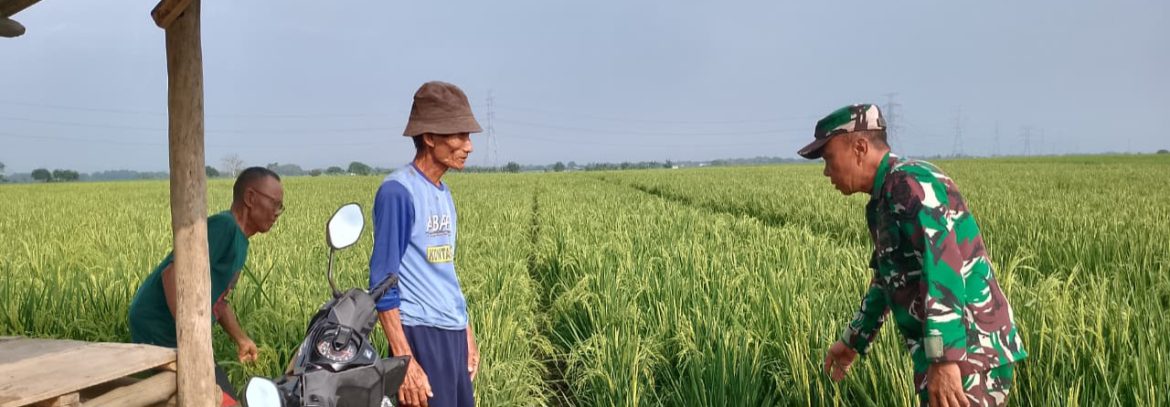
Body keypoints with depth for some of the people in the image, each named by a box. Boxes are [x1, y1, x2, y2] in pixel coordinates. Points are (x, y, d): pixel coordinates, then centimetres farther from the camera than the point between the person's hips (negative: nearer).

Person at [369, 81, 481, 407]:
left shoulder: (443, 193, 11)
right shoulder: (397, 191, -13)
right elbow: (383, 282, -15)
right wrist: (404, 359, -19)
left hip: (452, 333, 8)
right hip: (421, 335, -8)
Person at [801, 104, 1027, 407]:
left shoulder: (909, 182, -13)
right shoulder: (883, 201, 17)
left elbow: (943, 266, -26)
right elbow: (886, 280, 29)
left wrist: (944, 360, -32)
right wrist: (852, 342, 37)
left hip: (967, 358, -10)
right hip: (953, 355, 10)